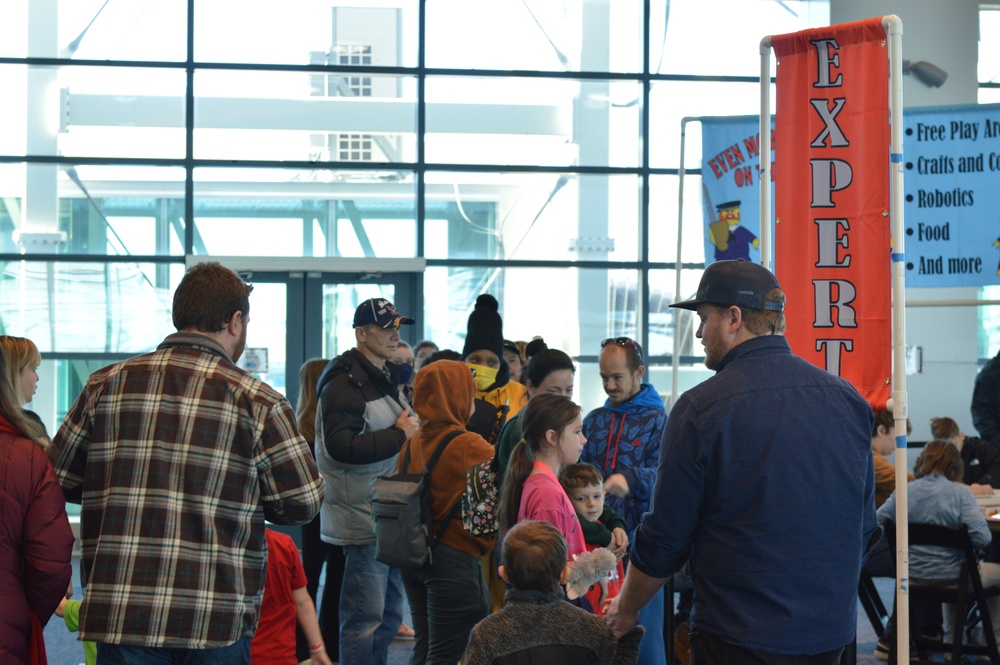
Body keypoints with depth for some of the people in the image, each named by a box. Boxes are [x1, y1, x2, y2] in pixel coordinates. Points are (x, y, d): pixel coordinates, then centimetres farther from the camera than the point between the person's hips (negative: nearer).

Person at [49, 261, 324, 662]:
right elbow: (303, 502, -4)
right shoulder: (258, 401, -5)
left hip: (119, 614, 2)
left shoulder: (106, 385, 3)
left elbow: (55, 481, 9)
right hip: (217, 626, -2)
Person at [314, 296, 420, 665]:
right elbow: (341, 446, -27)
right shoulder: (345, 385, -15)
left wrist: (412, 427, 10)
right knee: (365, 618, -7)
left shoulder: (388, 378, 17)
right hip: (364, 520, -10)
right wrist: (399, 434, -21)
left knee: (390, 614, 17)